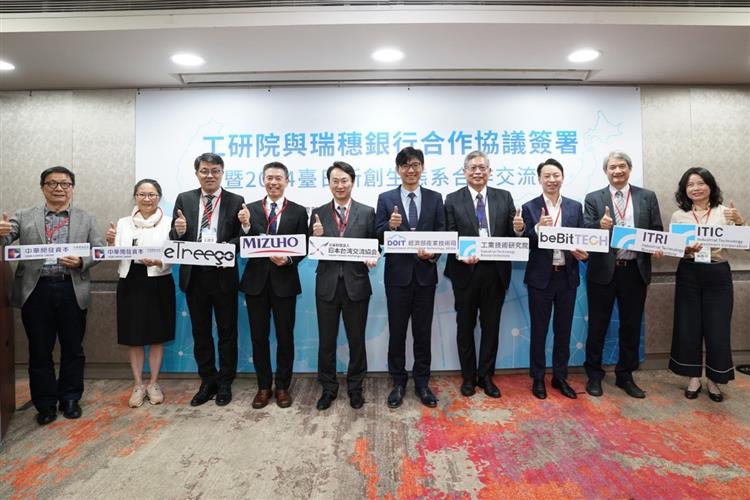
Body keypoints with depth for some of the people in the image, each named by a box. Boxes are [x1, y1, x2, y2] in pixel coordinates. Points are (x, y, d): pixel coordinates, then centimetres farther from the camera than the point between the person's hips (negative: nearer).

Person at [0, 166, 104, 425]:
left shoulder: (87, 219, 7)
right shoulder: (24, 217, 8)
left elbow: (99, 250, 2)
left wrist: (81, 261, -17)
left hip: (72, 291, 0)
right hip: (36, 291, 1)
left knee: (73, 350, 9)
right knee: (39, 351, 9)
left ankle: (70, 399, 26)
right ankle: (45, 404, 24)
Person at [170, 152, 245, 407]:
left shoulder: (236, 201, 0)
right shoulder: (184, 199, 7)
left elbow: (241, 239, -3)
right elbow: (174, 239, 4)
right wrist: (179, 230, -17)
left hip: (223, 274, -2)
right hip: (194, 275, 3)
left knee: (227, 332, 8)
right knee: (200, 332, 13)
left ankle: (225, 384, 24)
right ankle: (207, 382, 28)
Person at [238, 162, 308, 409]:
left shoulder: (298, 211, 2)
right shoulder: (250, 209, 5)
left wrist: (288, 259, -19)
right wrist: (245, 225, -18)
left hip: (284, 281, -1)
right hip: (256, 280, 2)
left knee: (285, 336, 8)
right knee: (258, 336, 10)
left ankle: (283, 386, 25)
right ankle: (263, 386, 27)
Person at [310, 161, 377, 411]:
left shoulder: (367, 212, 2)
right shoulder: (318, 213, 4)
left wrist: (372, 257, -17)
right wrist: (316, 236, -18)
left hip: (356, 284, -1)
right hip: (327, 285, 1)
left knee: (356, 339, 12)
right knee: (326, 340, 11)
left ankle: (355, 387, 31)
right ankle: (328, 388, 30)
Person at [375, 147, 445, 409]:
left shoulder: (435, 198, 6)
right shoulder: (386, 198, 3)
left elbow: (442, 234, 2)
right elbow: (378, 236, -3)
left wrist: (433, 253, -17)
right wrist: (390, 225, -23)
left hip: (425, 273, 1)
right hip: (397, 274, -1)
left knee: (423, 332, 11)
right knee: (397, 331, 9)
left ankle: (422, 383, 26)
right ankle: (398, 383, 25)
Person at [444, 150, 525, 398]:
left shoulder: (504, 197, 6)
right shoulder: (453, 200, 0)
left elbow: (512, 234, 4)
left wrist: (518, 229, -18)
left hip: (495, 272, 2)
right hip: (465, 271, -1)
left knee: (491, 326, 11)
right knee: (465, 327, 11)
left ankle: (486, 376, 28)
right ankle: (468, 377, 27)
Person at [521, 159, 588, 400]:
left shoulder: (575, 207, 6)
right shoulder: (529, 208, -3)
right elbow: (523, 244, -6)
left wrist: (583, 253, -13)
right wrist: (538, 228, -23)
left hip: (567, 276, 3)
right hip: (541, 277, -3)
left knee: (564, 330, 13)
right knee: (538, 330, 8)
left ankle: (560, 377, 29)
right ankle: (538, 379, 23)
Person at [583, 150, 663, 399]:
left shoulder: (647, 197, 9)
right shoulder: (593, 198, 3)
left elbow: (657, 231, 7)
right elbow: (586, 233, -5)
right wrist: (600, 226, -25)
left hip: (635, 271, 2)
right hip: (603, 271, -2)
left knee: (631, 326, 11)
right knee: (597, 326, 7)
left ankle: (625, 376, 27)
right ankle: (594, 375, 22)